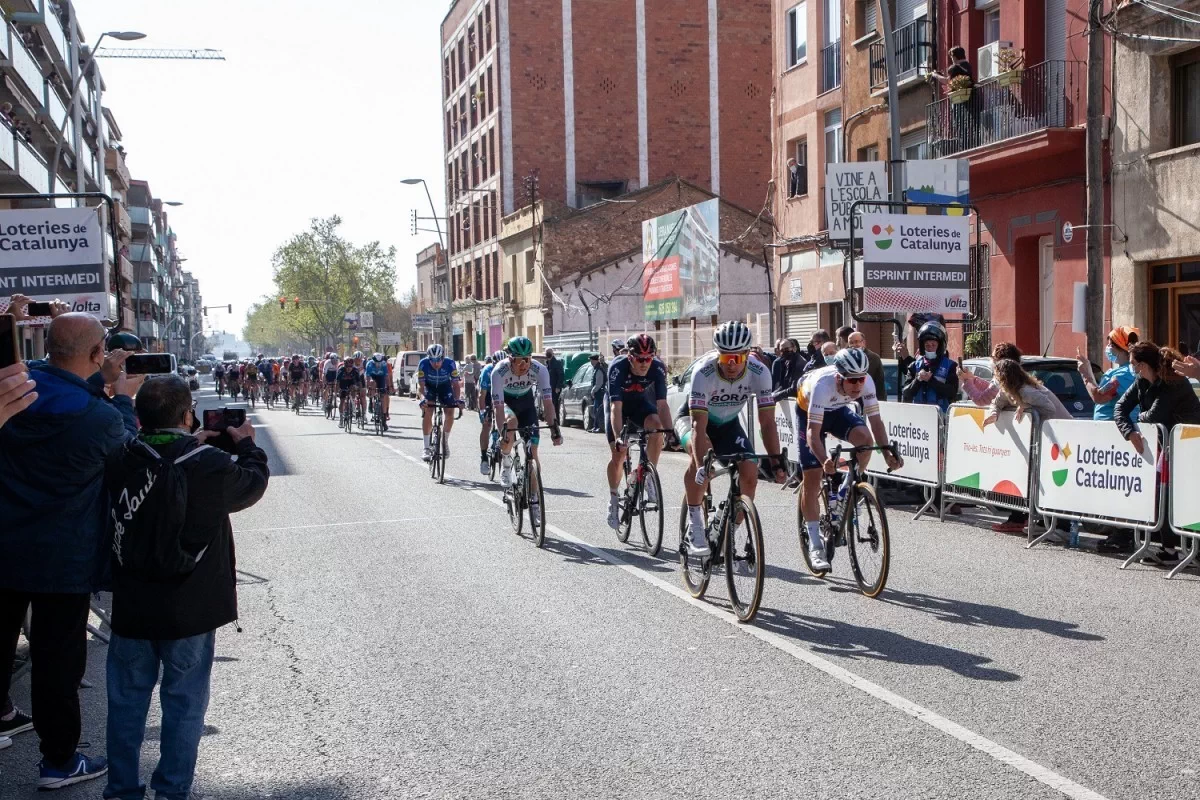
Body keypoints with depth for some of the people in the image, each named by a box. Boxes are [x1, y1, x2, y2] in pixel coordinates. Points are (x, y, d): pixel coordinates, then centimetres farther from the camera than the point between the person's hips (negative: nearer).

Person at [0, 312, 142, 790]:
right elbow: (125, 449, 0)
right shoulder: (103, 419, -24)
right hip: (63, 557, -5)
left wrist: (100, 379, 12)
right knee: (58, 656, 7)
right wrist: (123, 397, 9)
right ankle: (59, 761, 19)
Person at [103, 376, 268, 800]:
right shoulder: (211, 465, -17)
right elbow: (255, 480, 2)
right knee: (184, 701, 11)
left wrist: (192, 445, 15)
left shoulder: (120, 460, -9)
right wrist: (246, 444, 18)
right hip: (191, 609, -3)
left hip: (132, 608, 3)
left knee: (127, 698, 17)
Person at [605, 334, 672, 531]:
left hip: (641, 403, 1)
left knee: (656, 426, -31)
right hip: (619, 405, -1)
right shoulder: (617, 367, -35)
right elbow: (616, 406, -39)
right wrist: (618, 437, -51)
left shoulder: (658, 368, -29)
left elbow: (662, 403, -30)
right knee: (617, 455, -7)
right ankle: (613, 499, 15)